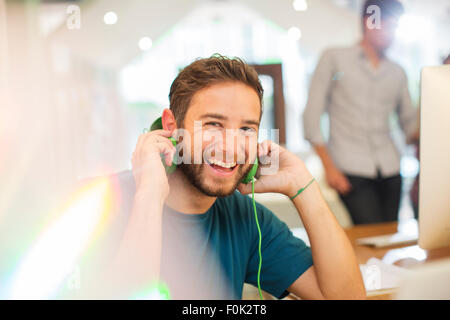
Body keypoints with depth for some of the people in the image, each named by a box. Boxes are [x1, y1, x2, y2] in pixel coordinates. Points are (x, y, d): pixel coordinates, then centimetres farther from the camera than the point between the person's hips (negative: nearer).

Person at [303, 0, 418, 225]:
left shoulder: (397, 73, 17)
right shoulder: (334, 59, 6)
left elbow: (410, 124, 19)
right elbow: (311, 116, 0)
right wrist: (329, 167, -7)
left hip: (389, 170, 4)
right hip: (351, 170, -4)